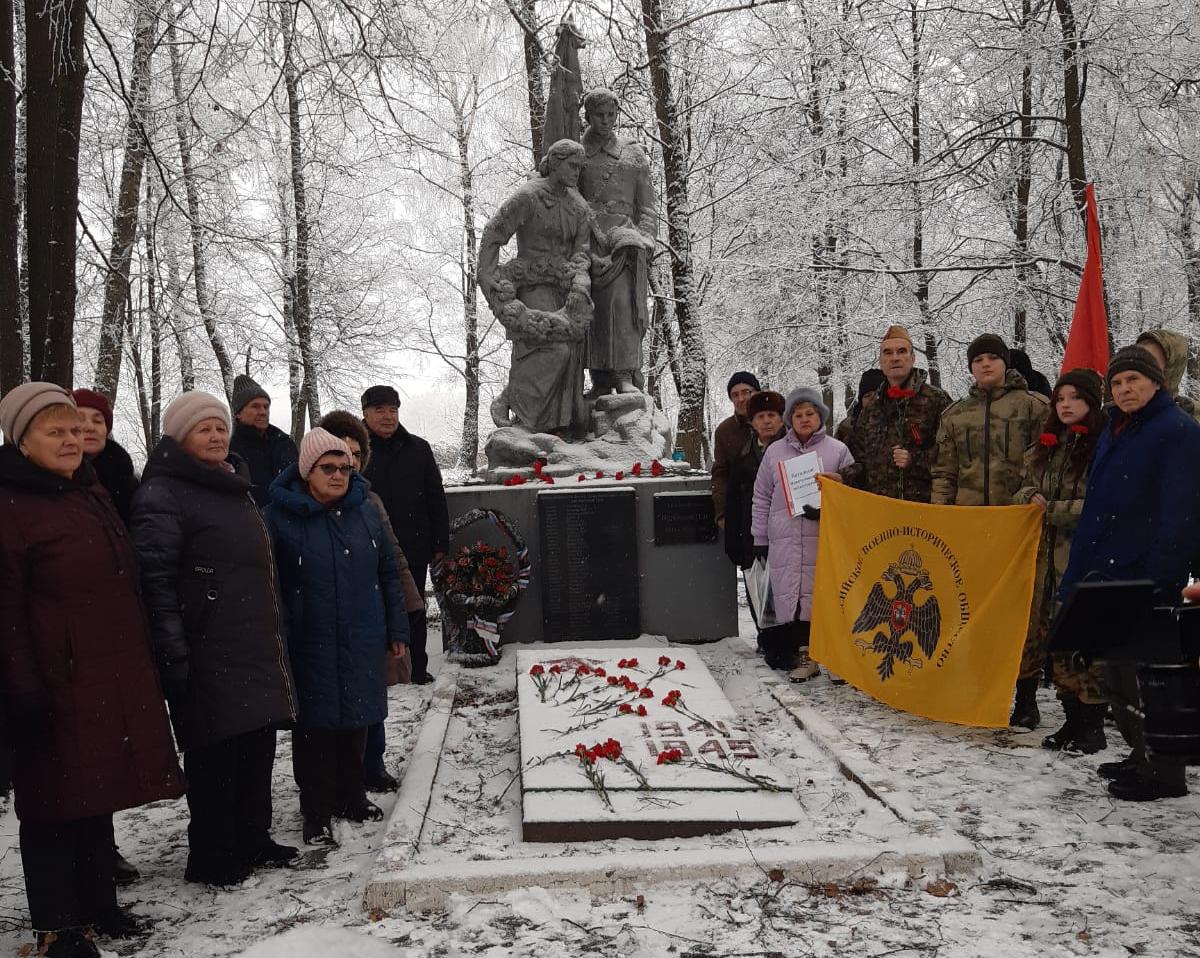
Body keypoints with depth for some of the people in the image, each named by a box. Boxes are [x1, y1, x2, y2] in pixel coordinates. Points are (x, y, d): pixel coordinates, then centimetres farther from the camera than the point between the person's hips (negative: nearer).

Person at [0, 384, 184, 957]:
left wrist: (143, 665, 19)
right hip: (58, 686, -8)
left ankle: (98, 904, 30)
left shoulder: (92, 494, 15)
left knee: (98, 794, 17)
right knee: (57, 803, 2)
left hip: (115, 680, 8)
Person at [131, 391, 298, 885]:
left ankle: (252, 841, 28)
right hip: (209, 654, -8)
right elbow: (155, 579, -17)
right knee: (214, 757, -1)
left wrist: (275, 635, 23)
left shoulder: (236, 487, 18)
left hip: (257, 646, 9)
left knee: (258, 749, 14)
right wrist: (174, 654, -22)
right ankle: (211, 858, 12)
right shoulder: (162, 495, -10)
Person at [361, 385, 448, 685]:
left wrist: (440, 543, 5)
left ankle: (416, 668, 23)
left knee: (414, 611, 12)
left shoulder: (418, 449, 7)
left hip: (414, 549, 2)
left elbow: (436, 500, 9)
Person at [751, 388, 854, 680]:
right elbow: (762, 498, 15)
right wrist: (759, 539, 11)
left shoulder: (837, 450, 9)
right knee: (792, 594, -2)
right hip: (785, 539, 2)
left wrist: (839, 483, -10)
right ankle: (804, 653, 5)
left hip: (824, 536, -2)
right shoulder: (775, 451, 14)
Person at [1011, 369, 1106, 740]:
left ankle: (1091, 725, 2)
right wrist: (1031, 498, -1)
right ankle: (1024, 706, 19)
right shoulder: (1044, 446, 16)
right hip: (1044, 553, 7)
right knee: (1034, 628, 8)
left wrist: (1052, 510, -12)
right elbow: (1024, 489, 22)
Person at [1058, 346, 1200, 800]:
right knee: (1117, 674, 14)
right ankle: (1144, 756, 28)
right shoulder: (1114, 431, 17)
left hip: (1147, 579, -8)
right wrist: (1076, 575, 15)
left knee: (1146, 676, -3)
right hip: (1108, 574, 8)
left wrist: (1158, 577, -21)